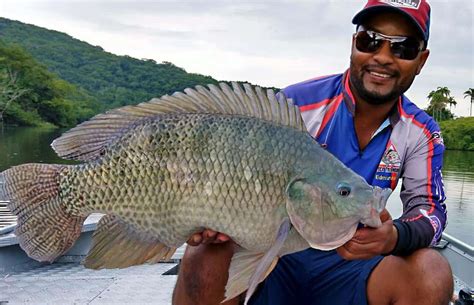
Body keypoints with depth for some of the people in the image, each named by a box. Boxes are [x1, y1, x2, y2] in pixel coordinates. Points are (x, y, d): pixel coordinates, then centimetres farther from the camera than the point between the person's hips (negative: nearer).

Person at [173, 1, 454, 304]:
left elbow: (430, 208, -5)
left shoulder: (423, 133, 0)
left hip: (348, 261, 4)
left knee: (433, 273, -26)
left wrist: (395, 236, -30)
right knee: (208, 256, -34)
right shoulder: (294, 104, -11)